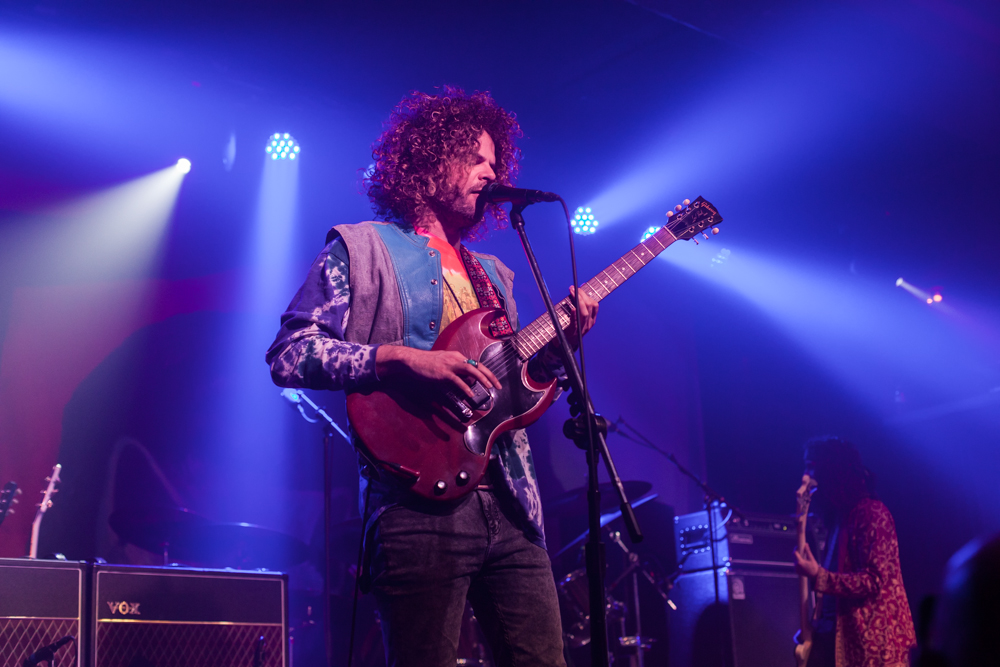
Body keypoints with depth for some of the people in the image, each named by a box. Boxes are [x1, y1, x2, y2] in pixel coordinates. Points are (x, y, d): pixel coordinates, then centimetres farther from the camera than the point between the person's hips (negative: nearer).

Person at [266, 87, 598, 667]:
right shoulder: (363, 247, 5)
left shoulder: (491, 272, 26)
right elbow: (289, 355, -6)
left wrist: (558, 345, 6)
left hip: (510, 503, 6)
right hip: (424, 498, -6)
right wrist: (401, 359, -17)